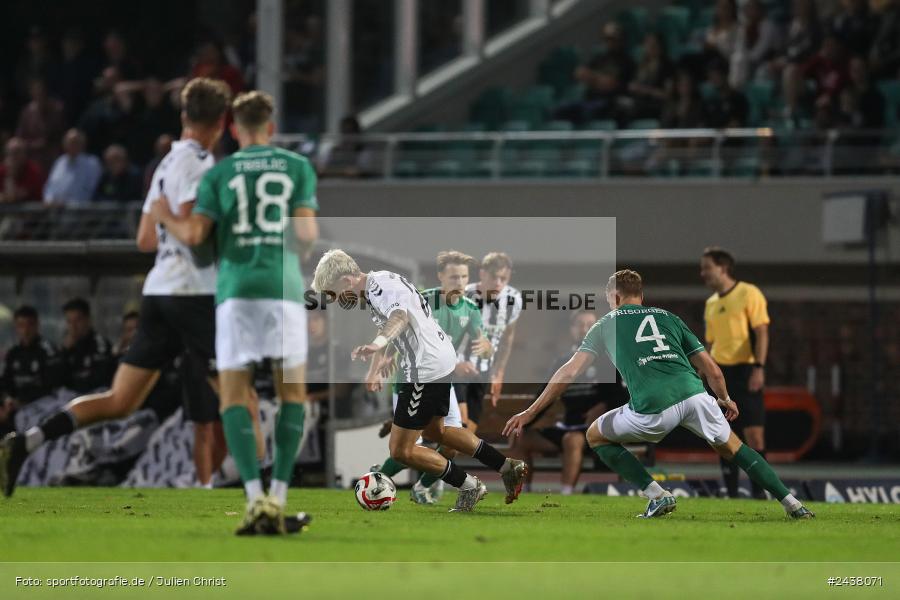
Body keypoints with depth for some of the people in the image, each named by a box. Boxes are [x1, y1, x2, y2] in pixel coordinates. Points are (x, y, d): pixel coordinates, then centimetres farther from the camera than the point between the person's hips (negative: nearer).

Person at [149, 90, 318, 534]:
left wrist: (164, 216, 22)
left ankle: (255, 498, -16)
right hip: (284, 289, 0)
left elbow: (193, 235, 1)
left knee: (234, 398, 2)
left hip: (236, 288, 0)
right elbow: (307, 233, -1)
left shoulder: (219, 173, 9)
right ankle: (278, 498, 1)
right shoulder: (298, 168, 9)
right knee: (293, 392, 13)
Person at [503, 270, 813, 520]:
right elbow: (711, 369, 25)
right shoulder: (668, 318, 28)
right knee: (730, 446, 27)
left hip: (652, 408, -3)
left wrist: (530, 412, 18)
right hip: (695, 394, 3)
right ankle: (791, 503, 18)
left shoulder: (606, 325, 22)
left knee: (596, 435, 21)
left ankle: (657, 495, 9)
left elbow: (569, 372, 14)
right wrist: (725, 399, 45)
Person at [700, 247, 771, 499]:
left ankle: (759, 491, -5)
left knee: (753, 433, -9)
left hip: (745, 371, -6)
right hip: (720, 372, 6)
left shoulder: (749, 294, -3)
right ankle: (731, 492, 5)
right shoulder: (711, 303, 16)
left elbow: (761, 332, -9)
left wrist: (759, 367, -18)